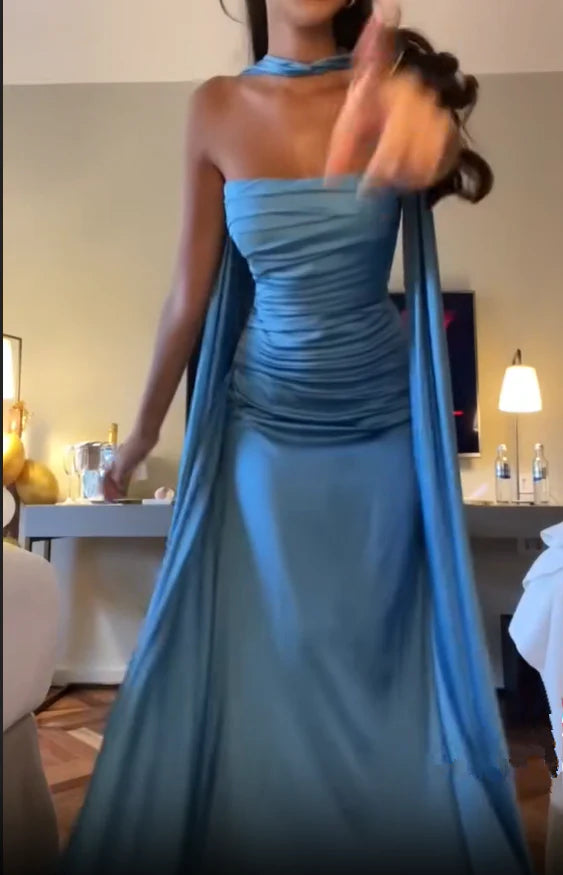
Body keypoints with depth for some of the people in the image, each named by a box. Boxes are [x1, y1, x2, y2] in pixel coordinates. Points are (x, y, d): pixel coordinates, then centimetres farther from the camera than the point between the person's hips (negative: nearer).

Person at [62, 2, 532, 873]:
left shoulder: (386, 80, -6)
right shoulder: (217, 108, -4)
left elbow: (459, 172, -30)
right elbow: (192, 292, 1)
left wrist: (428, 131, -54)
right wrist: (145, 426, 9)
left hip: (384, 427, 0)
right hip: (263, 427, 1)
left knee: (381, 656, 12)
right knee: (257, 667, 7)